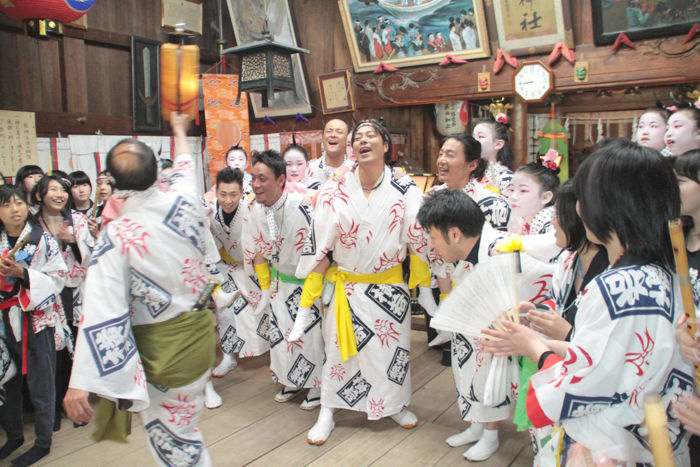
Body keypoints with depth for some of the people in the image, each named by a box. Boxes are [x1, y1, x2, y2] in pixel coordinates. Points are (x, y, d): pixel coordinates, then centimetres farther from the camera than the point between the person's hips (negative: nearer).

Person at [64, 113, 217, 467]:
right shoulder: (182, 200, -9)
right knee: (180, 425, 24)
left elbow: (102, 313, -23)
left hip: (163, 345, -5)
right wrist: (179, 130, 36)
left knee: (172, 436, 14)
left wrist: (80, 383, -18)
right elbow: (184, 167, 16)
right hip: (199, 329, 5)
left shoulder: (116, 235, -21)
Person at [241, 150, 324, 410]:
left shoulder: (299, 207, -29)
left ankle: (318, 388, 23)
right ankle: (291, 381, 35)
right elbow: (257, 253, 5)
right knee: (279, 332, 12)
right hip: (280, 280, 6)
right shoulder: (255, 211, -8)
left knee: (311, 334, 0)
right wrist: (265, 288, 9)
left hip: (308, 281, -6)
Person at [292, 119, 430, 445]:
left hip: (390, 287, 1)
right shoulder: (333, 194, -11)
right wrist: (306, 303, -7)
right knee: (338, 350, 10)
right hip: (346, 287, -1)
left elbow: (418, 241, -3)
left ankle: (395, 405, 41)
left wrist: (425, 290, 0)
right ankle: (327, 413, 31)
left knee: (392, 349, 15)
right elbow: (318, 249, -7)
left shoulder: (406, 191, -10)